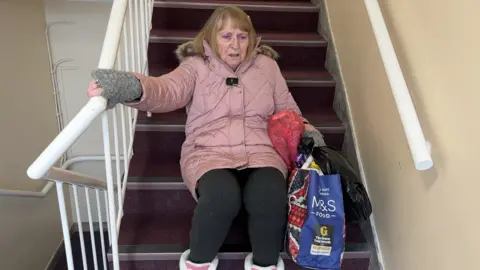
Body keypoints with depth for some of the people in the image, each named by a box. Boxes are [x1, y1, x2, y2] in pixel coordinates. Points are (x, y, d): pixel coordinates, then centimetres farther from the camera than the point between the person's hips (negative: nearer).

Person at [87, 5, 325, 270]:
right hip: (209, 153, -1)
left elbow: (288, 110, 23)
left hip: (260, 152, 2)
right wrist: (131, 87, -39)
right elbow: (169, 90, -16)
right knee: (222, 197, -35)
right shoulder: (197, 66, 5)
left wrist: (306, 131, 2)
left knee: (270, 197, -31)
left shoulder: (267, 65, 15)